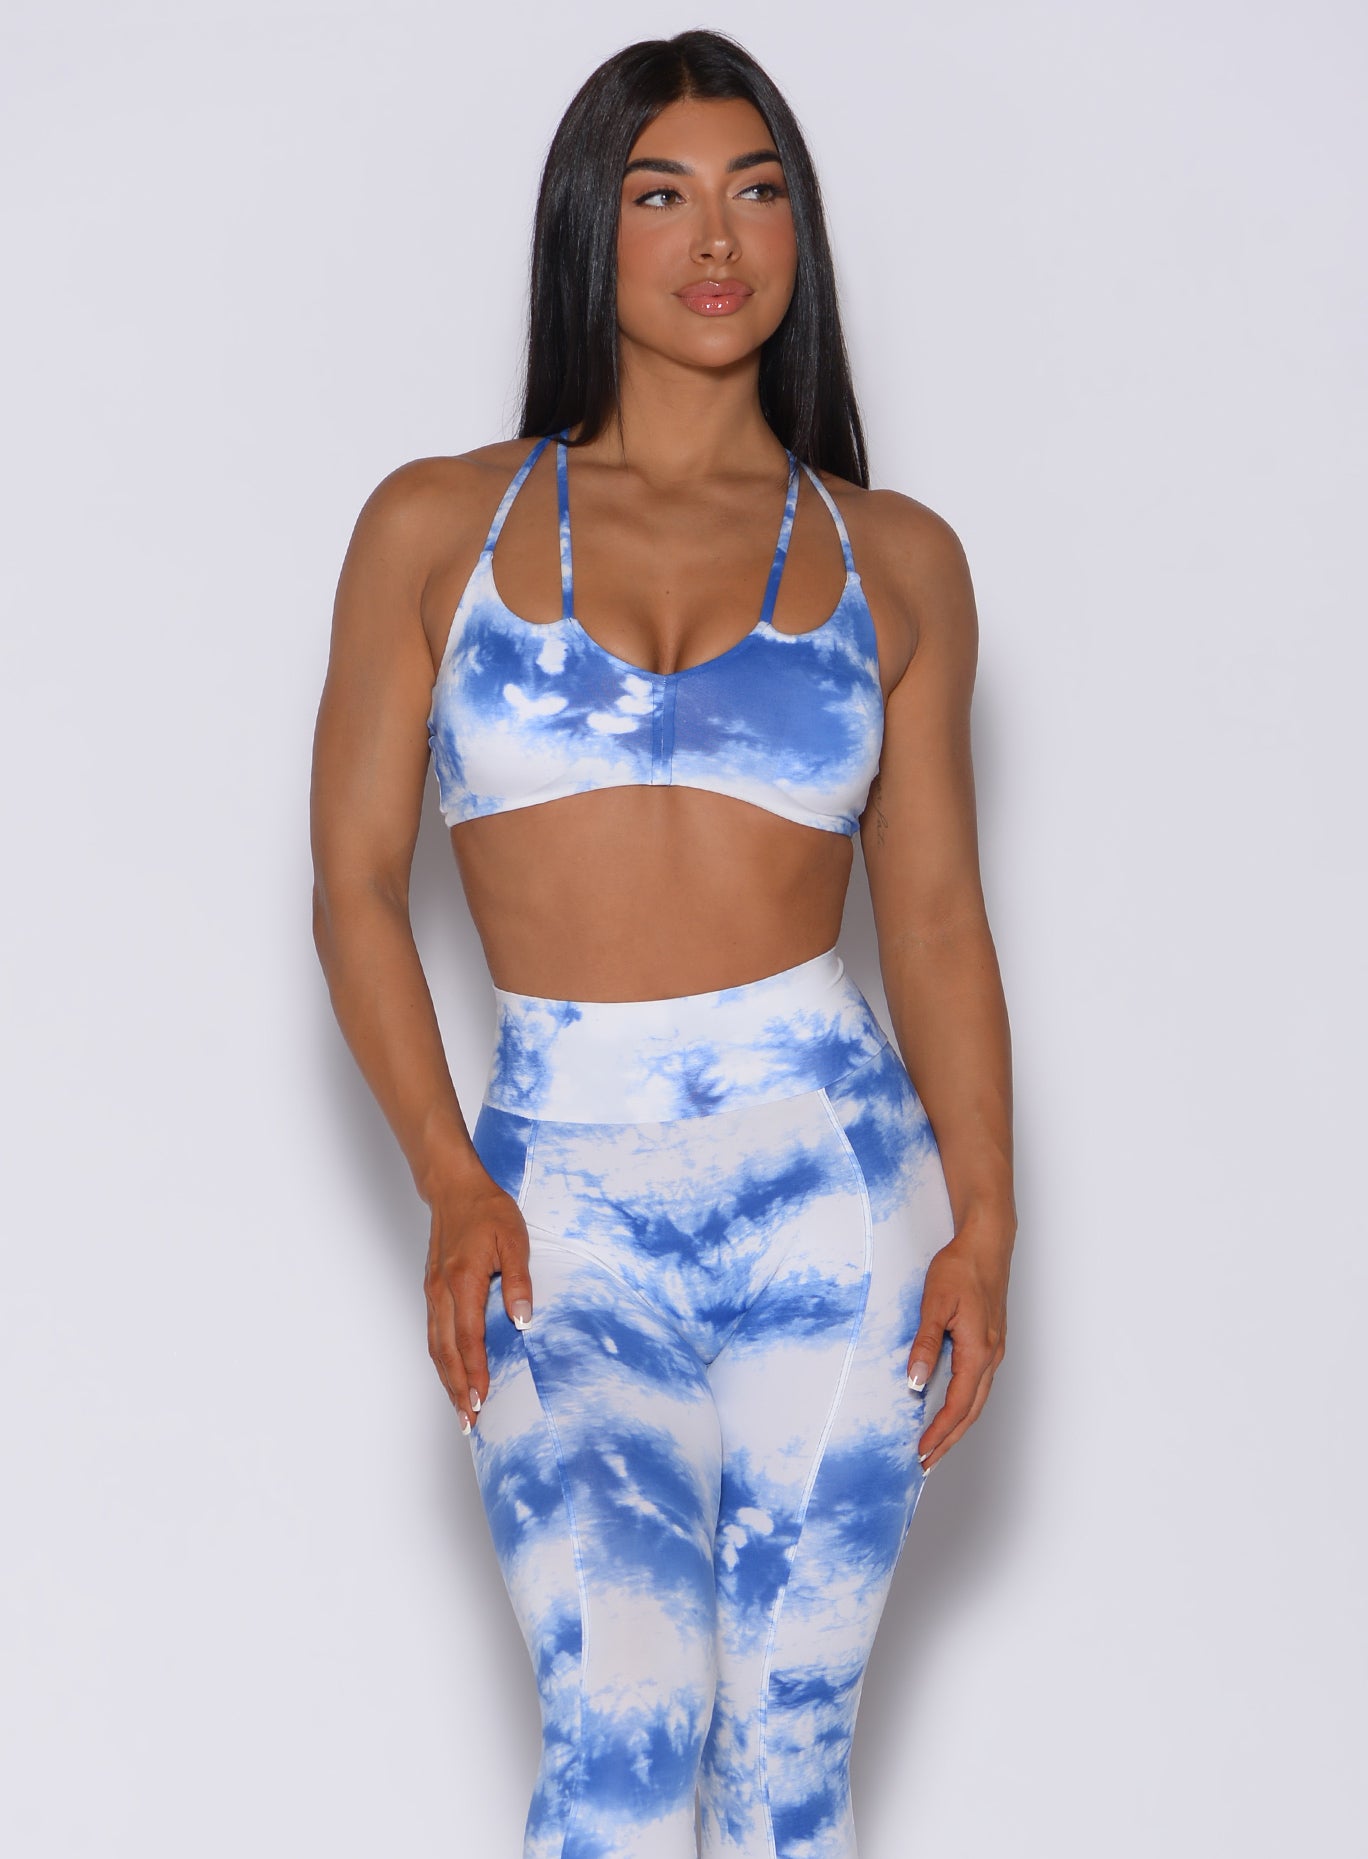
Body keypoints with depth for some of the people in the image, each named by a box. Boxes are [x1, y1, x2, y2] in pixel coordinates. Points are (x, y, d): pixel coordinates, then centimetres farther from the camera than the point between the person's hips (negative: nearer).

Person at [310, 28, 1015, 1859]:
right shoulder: (439, 525, 5)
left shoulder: (891, 556, 8)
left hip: (830, 1173, 1)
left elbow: (937, 913, 8)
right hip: (565, 1202, -1)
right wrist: (452, 1188, -7)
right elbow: (355, 885, 5)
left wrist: (984, 1217, -3)